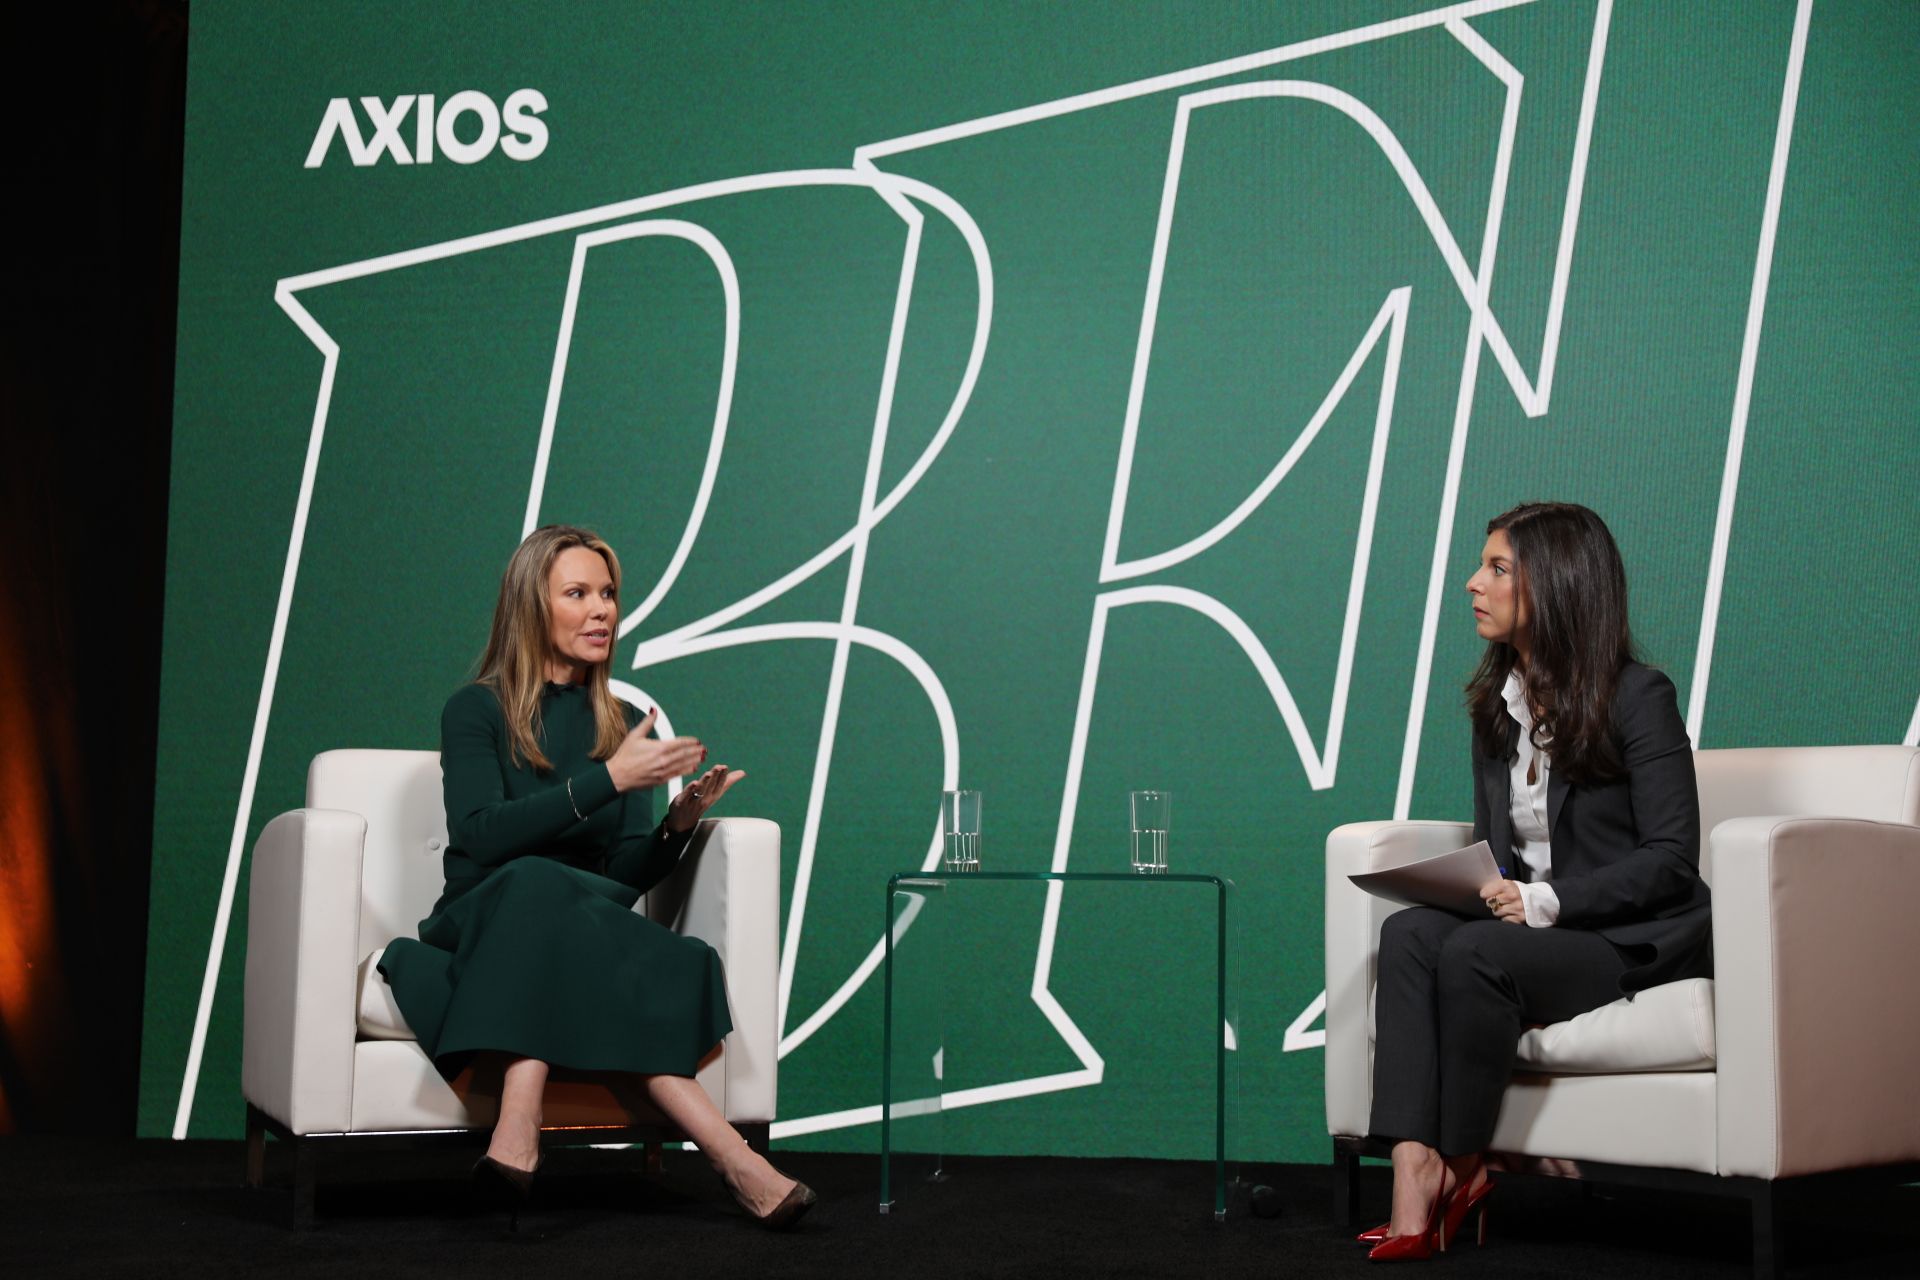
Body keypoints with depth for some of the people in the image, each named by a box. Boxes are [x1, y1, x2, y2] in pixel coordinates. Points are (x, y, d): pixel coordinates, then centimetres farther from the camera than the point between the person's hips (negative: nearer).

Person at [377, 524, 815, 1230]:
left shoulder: (626, 726, 14)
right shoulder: (475, 711, 2)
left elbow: (628, 877, 6)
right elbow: (479, 836, -16)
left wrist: (679, 823, -15)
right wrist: (607, 779, -23)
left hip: (586, 931, 3)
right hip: (478, 928, -3)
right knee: (537, 884, -36)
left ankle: (518, 1138, -53)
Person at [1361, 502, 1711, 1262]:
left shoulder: (1639, 698, -8)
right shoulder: (1495, 701, 13)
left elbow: (1670, 858, -12)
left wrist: (1546, 901, -21)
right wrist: (1482, 888, -6)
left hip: (1637, 939, -6)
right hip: (1532, 927, 6)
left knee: (1474, 955, -33)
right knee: (1409, 932, -25)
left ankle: (1461, 1172, -16)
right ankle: (1414, 1173, -37)